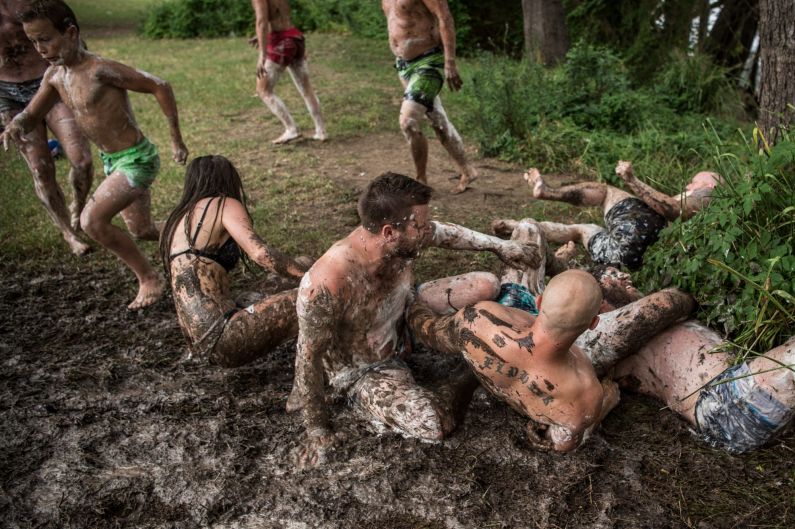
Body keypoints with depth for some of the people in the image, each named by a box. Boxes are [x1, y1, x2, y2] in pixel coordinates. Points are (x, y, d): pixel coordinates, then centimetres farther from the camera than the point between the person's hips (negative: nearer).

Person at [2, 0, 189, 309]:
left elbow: (160, 87, -16)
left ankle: (149, 279, -1)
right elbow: (30, 116, 9)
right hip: (112, 162, 9)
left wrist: (176, 140, -12)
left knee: (92, 221, -18)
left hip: (137, 159, -9)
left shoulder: (100, 70, -21)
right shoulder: (54, 75, 2)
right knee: (142, 231, 19)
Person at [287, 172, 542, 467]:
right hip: (363, 372, -5)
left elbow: (446, 233, 3)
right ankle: (474, 376, 3)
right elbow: (309, 357, -26)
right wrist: (318, 429, -16)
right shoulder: (325, 284, -39)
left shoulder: (402, 241, -21)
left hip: (403, 323, 6)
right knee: (434, 424, -29)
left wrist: (499, 246, 7)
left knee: (485, 286, -5)